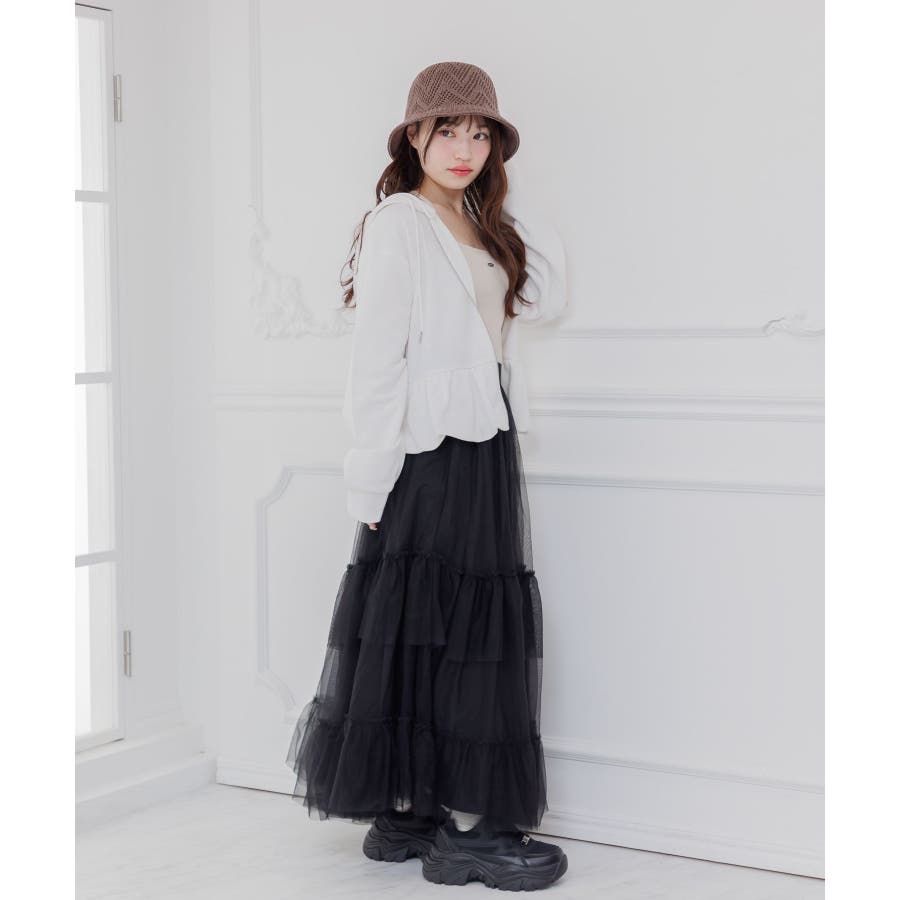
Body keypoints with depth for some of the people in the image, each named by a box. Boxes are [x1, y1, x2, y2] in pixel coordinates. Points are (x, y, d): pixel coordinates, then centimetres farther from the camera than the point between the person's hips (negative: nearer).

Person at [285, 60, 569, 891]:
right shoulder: (399, 222, -8)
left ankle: (408, 814, 19)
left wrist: (507, 202, 9)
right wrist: (373, 477, -15)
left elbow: (547, 299, 13)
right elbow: (377, 359, -12)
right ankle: (463, 831, 3)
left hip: (486, 449, 9)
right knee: (435, 627, -4)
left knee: (472, 628, 10)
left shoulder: (479, 226, 17)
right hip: (431, 449, -9)